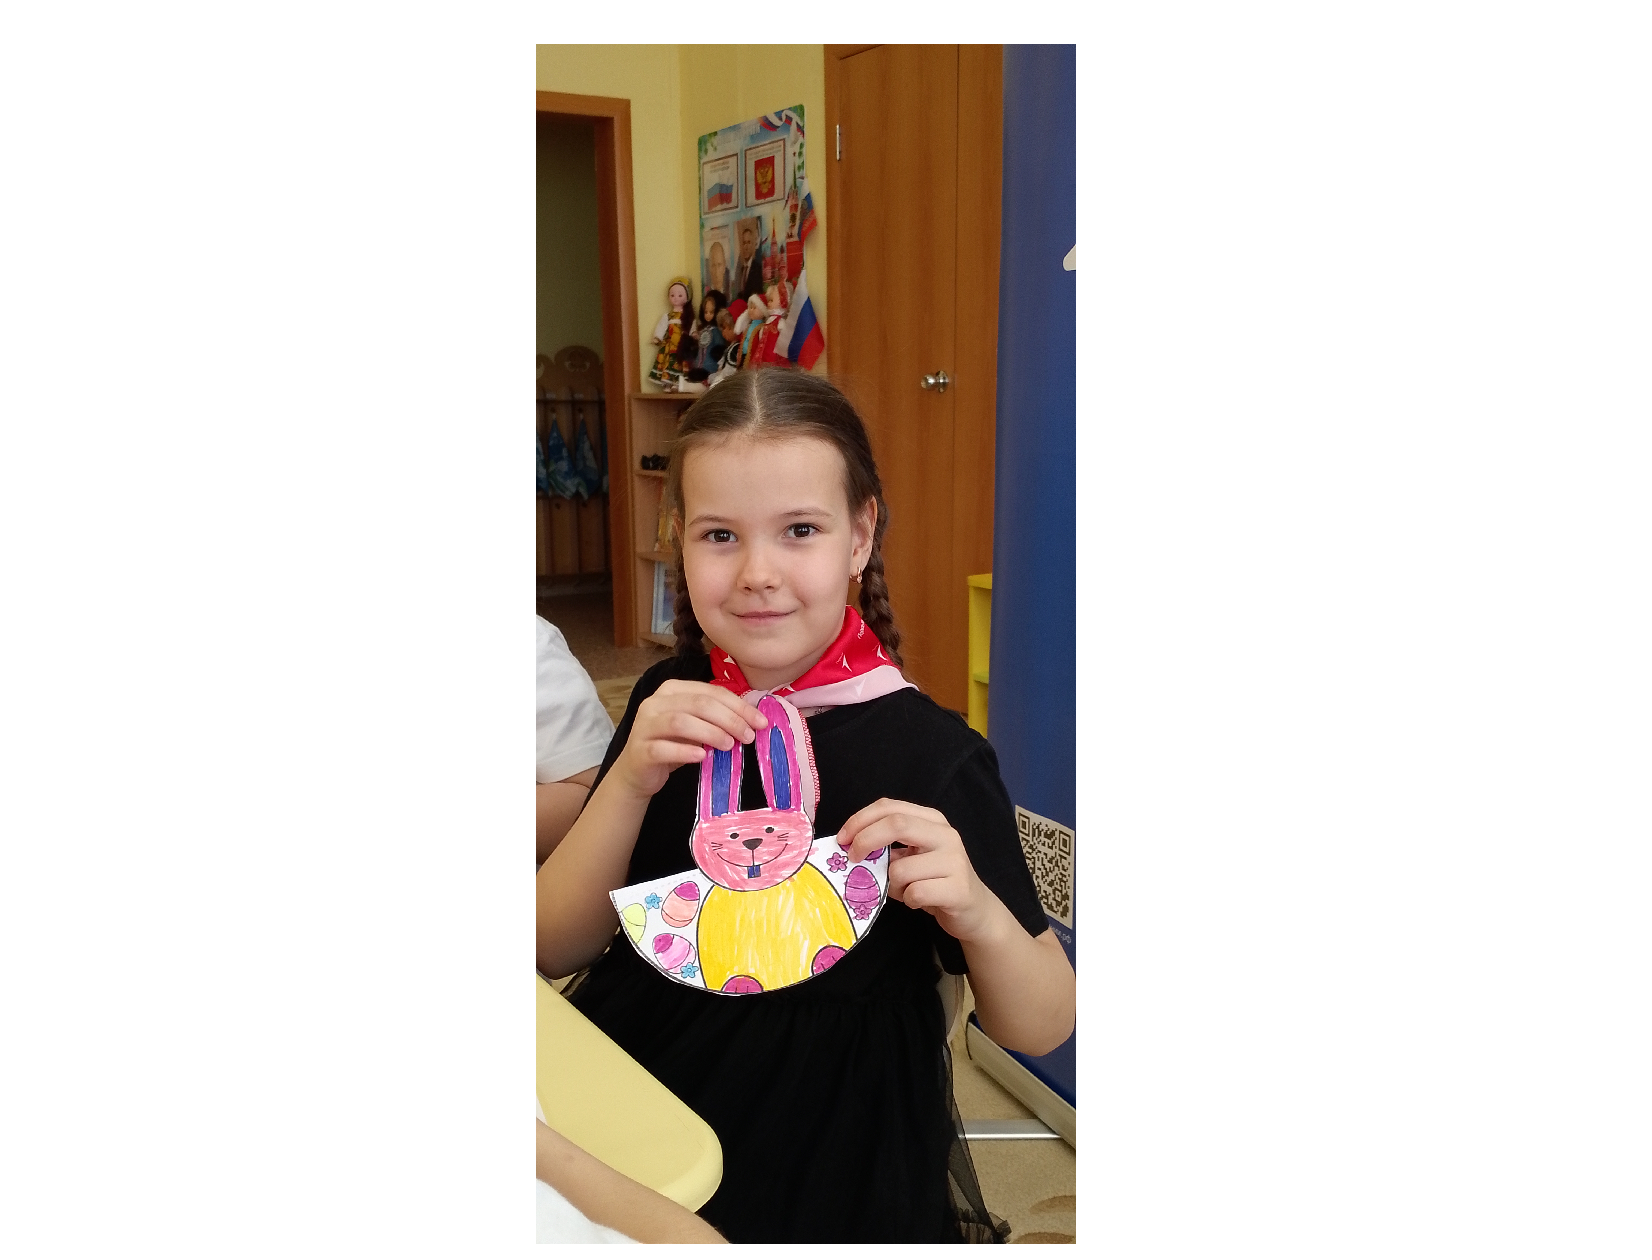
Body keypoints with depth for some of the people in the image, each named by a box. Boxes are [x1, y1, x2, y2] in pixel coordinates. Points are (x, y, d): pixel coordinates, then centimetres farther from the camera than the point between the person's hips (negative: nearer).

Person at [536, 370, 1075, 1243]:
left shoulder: (928, 753, -17)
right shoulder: (671, 704, -3)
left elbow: (1042, 1029, -9)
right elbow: (556, 948, -3)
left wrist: (977, 913, -30)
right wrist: (630, 781, -19)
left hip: (825, 1182, -2)